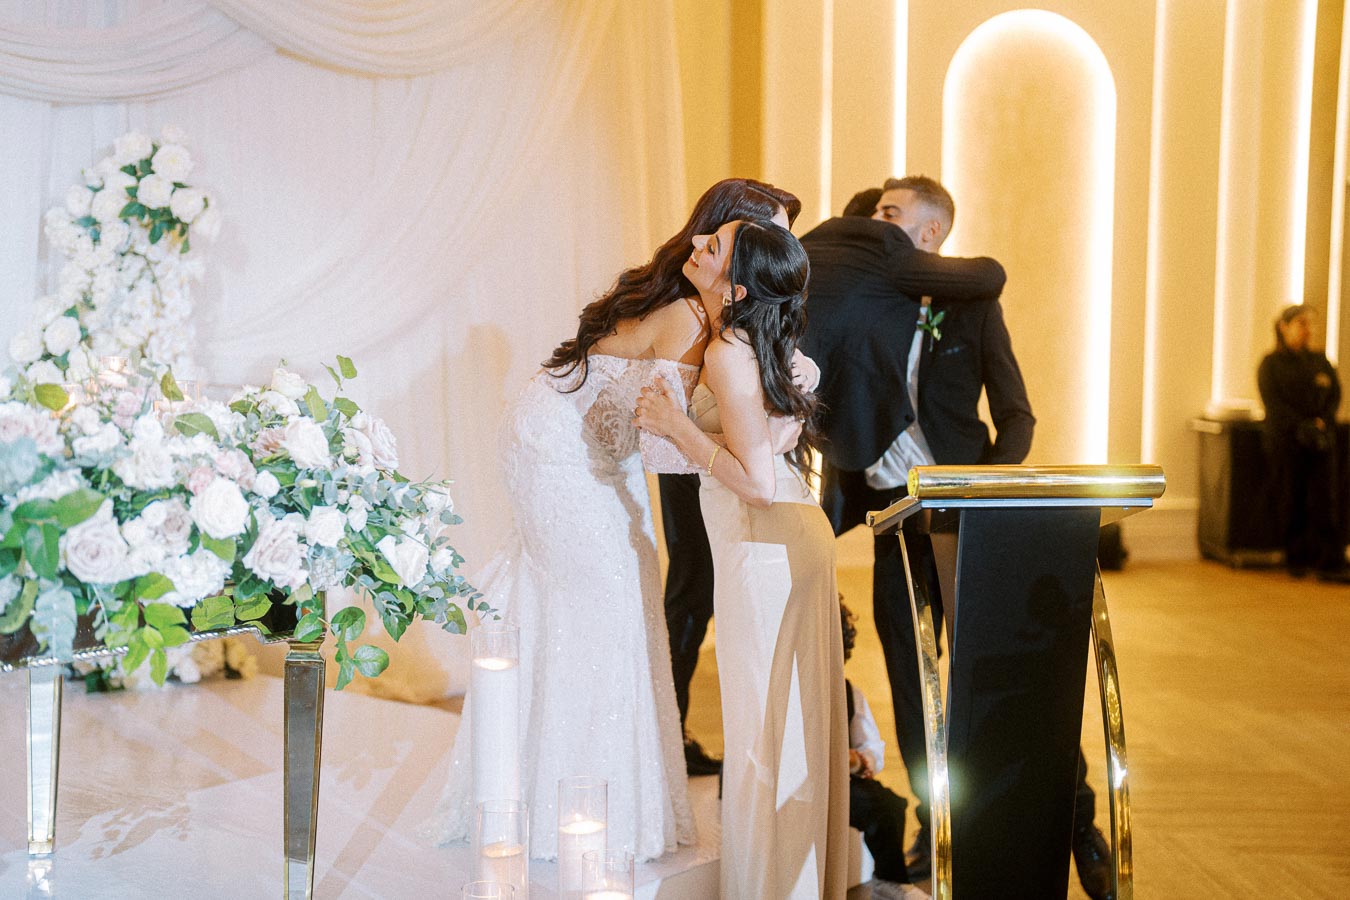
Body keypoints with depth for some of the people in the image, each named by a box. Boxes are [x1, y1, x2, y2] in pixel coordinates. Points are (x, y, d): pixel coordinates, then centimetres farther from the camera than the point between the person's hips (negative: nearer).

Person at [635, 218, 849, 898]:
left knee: (764, 731, 1)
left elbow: (757, 481, -23)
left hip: (763, 550, -9)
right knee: (792, 723, 17)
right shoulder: (746, 341, 9)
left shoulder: (728, 354, -18)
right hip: (794, 537, 9)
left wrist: (677, 427, -17)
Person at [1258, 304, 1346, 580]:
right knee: (1291, 501, -1)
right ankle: (1297, 559, 12)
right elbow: (1273, 402, -6)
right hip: (1285, 440, -2)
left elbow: (1335, 395, 8)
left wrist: (1321, 423, -10)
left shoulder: (1320, 361, 13)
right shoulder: (1271, 363, 3)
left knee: (1324, 499, -6)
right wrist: (1302, 427, -15)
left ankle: (1330, 564, -10)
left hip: (1321, 440, 2)